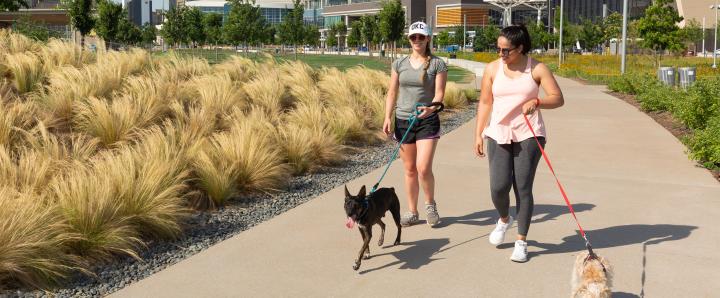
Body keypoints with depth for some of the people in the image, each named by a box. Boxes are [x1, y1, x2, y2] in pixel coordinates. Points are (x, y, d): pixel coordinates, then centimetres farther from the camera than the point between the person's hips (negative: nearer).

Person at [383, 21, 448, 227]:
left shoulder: (437, 64, -2)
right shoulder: (399, 64, 6)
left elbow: (439, 93, -10)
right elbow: (392, 93, 7)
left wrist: (431, 108, -30)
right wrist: (388, 117, -3)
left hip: (427, 121, -3)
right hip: (403, 121, 3)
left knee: (423, 168, -12)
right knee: (410, 170, 9)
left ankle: (430, 204, 14)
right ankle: (412, 212, 21)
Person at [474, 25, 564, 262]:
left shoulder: (537, 69, 0)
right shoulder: (492, 69, 5)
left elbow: (558, 99, -1)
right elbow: (485, 103, 9)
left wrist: (536, 102, -21)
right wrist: (478, 134, 4)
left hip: (528, 134, -1)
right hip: (498, 133, 2)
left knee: (523, 188, -2)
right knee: (498, 187, -8)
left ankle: (521, 242, 11)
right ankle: (504, 220, 27)